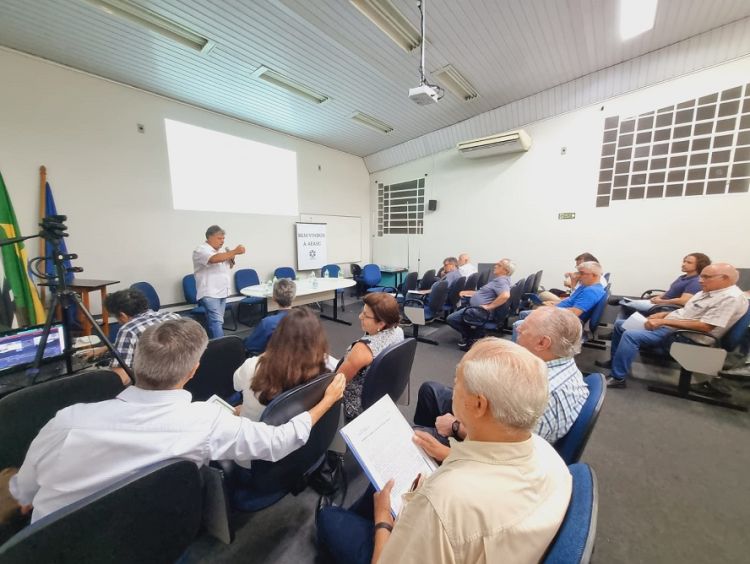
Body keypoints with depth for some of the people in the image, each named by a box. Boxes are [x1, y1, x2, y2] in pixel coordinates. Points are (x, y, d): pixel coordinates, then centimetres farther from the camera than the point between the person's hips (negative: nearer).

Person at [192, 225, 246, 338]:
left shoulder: (220, 251, 14)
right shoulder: (201, 250, -11)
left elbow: (229, 266, 22)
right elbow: (215, 259, -31)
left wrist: (231, 259, 0)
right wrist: (235, 251, -32)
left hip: (222, 292, 8)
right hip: (210, 293, -8)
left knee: (217, 321, 13)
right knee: (216, 322, -14)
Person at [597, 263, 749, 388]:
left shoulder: (731, 298, -15)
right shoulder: (707, 292, 14)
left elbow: (704, 326, -24)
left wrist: (664, 321, -23)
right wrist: (663, 314, 6)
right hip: (668, 325, 10)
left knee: (630, 335, -29)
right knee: (620, 324, 7)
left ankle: (618, 378, -20)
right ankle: (615, 361, 18)